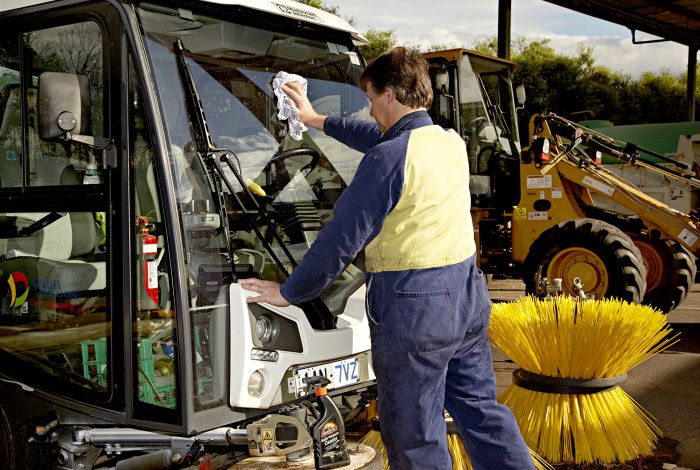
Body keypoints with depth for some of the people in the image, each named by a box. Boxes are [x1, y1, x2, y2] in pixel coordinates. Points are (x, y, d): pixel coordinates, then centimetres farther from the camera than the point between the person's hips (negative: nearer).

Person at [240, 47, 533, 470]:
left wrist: (289, 293, -3)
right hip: (469, 297, 8)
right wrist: (318, 120, 36)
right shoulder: (452, 142, 9)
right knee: (481, 410, 19)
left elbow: (342, 239, -15)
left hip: (413, 311, -8)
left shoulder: (390, 158, -17)